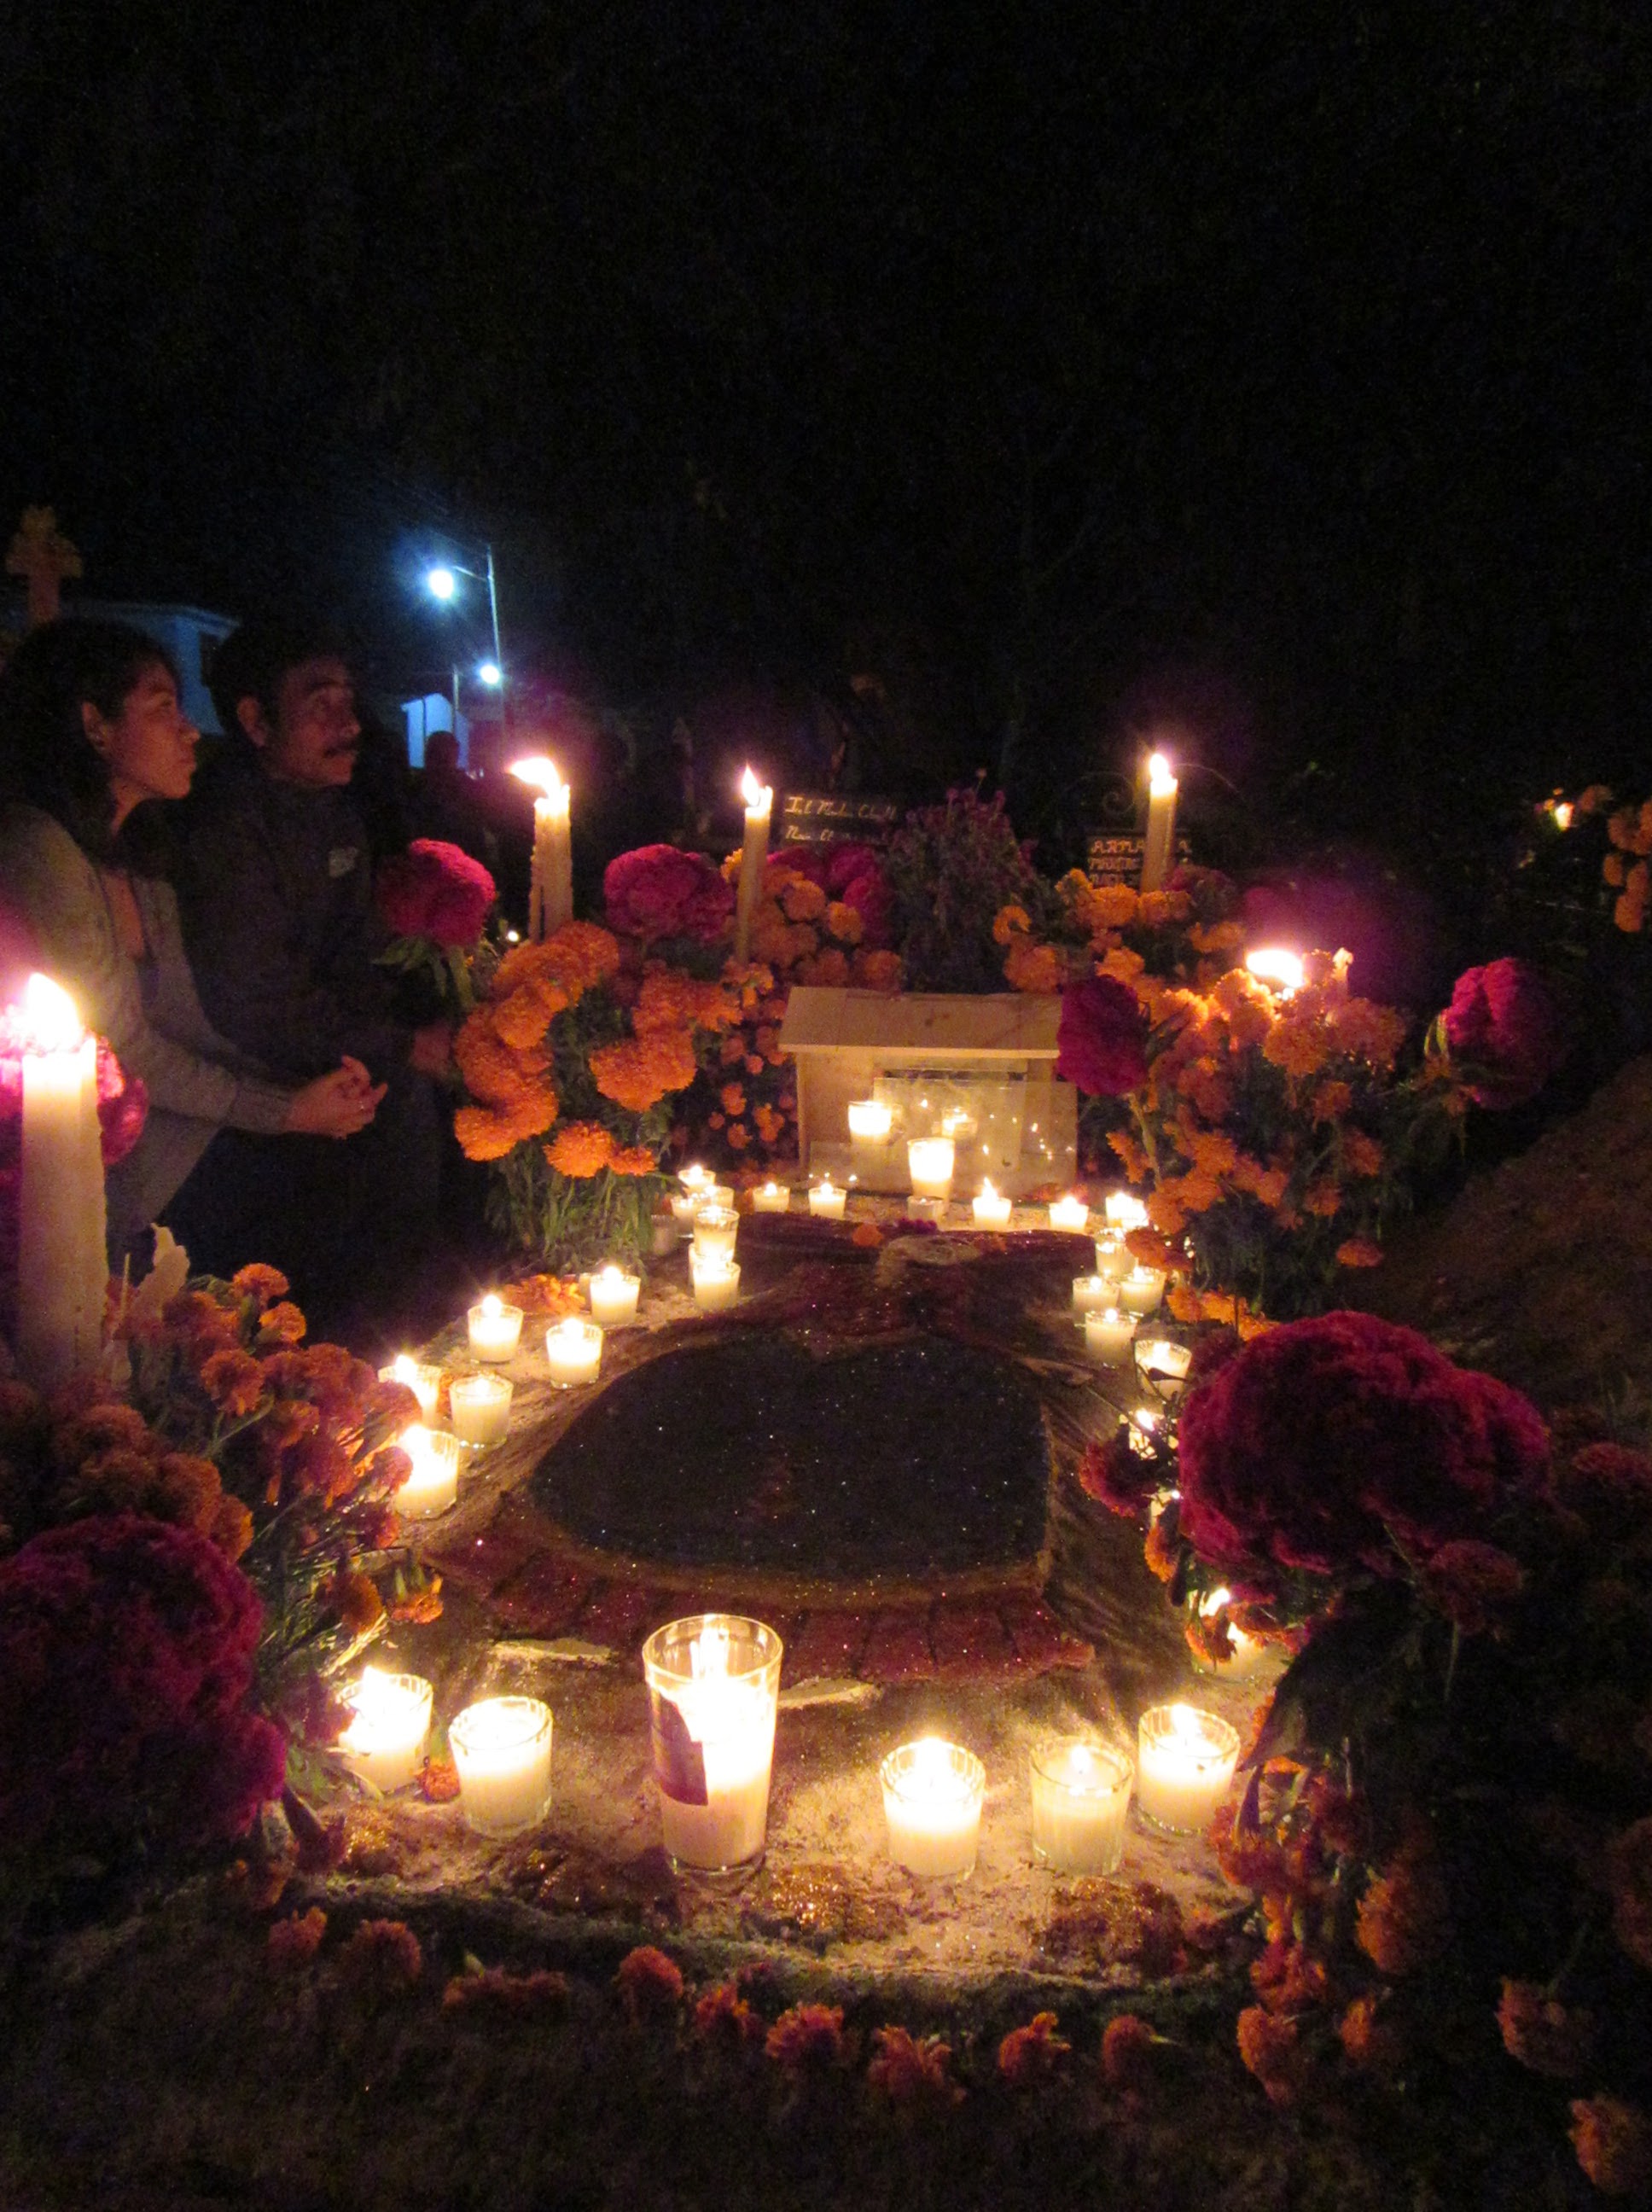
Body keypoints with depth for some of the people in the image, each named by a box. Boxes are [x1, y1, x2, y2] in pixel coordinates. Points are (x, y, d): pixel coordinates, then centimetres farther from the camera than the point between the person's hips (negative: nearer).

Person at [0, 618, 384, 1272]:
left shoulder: (136, 859, 11)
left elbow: (185, 1026, 9)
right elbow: (126, 1052, -15)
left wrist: (310, 1092, -4)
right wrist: (290, 1111, -9)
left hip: (188, 1159, 8)